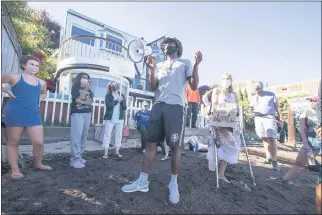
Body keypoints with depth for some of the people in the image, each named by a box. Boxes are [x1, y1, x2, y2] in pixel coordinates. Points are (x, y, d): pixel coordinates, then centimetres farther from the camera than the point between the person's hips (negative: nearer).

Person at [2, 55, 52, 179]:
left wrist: (39, 99, 13)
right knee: (13, 142, 8)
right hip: (15, 114, -4)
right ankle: (15, 169, 20)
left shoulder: (41, 82, 13)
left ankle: (38, 164, 23)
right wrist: (7, 91, -4)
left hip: (34, 115, 4)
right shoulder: (14, 76, -1)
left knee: (39, 142, 1)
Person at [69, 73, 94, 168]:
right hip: (77, 113, -5)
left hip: (87, 114, 5)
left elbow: (90, 102, 6)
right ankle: (74, 160, -9)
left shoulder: (89, 90, 18)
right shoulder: (75, 87, 5)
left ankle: (79, 156, 12)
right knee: (76, 136, -10)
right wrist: (85, 90, -12)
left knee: (84, 136, 4)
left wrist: (81, 101, -10)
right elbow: (77, 100, -10)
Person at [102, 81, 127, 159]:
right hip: (110, 118, -3)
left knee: (119, 135, 7)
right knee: (107, 135, -2)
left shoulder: (122, 96, 11)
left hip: (120, 119, 3)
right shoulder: (108, 95, 2)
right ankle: (106, 153, 5)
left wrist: (122, 101, -13)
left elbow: (125, 107, 4)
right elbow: (108, 105, -13)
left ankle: (117, 152, 18)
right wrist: (117, 101, -16)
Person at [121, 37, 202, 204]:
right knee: (151, 143, 3)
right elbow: (153, 86, 15)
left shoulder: (185, 63, 13)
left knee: (175, 146, -1)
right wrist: (151, 68, 2)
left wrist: (196, 66, -9)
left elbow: (194, 86, 3)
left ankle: (173, 183, 18)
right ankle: (142, 181, 14)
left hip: (176, 106, -3)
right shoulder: (159, 65, 24)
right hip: (158, 105, 4)